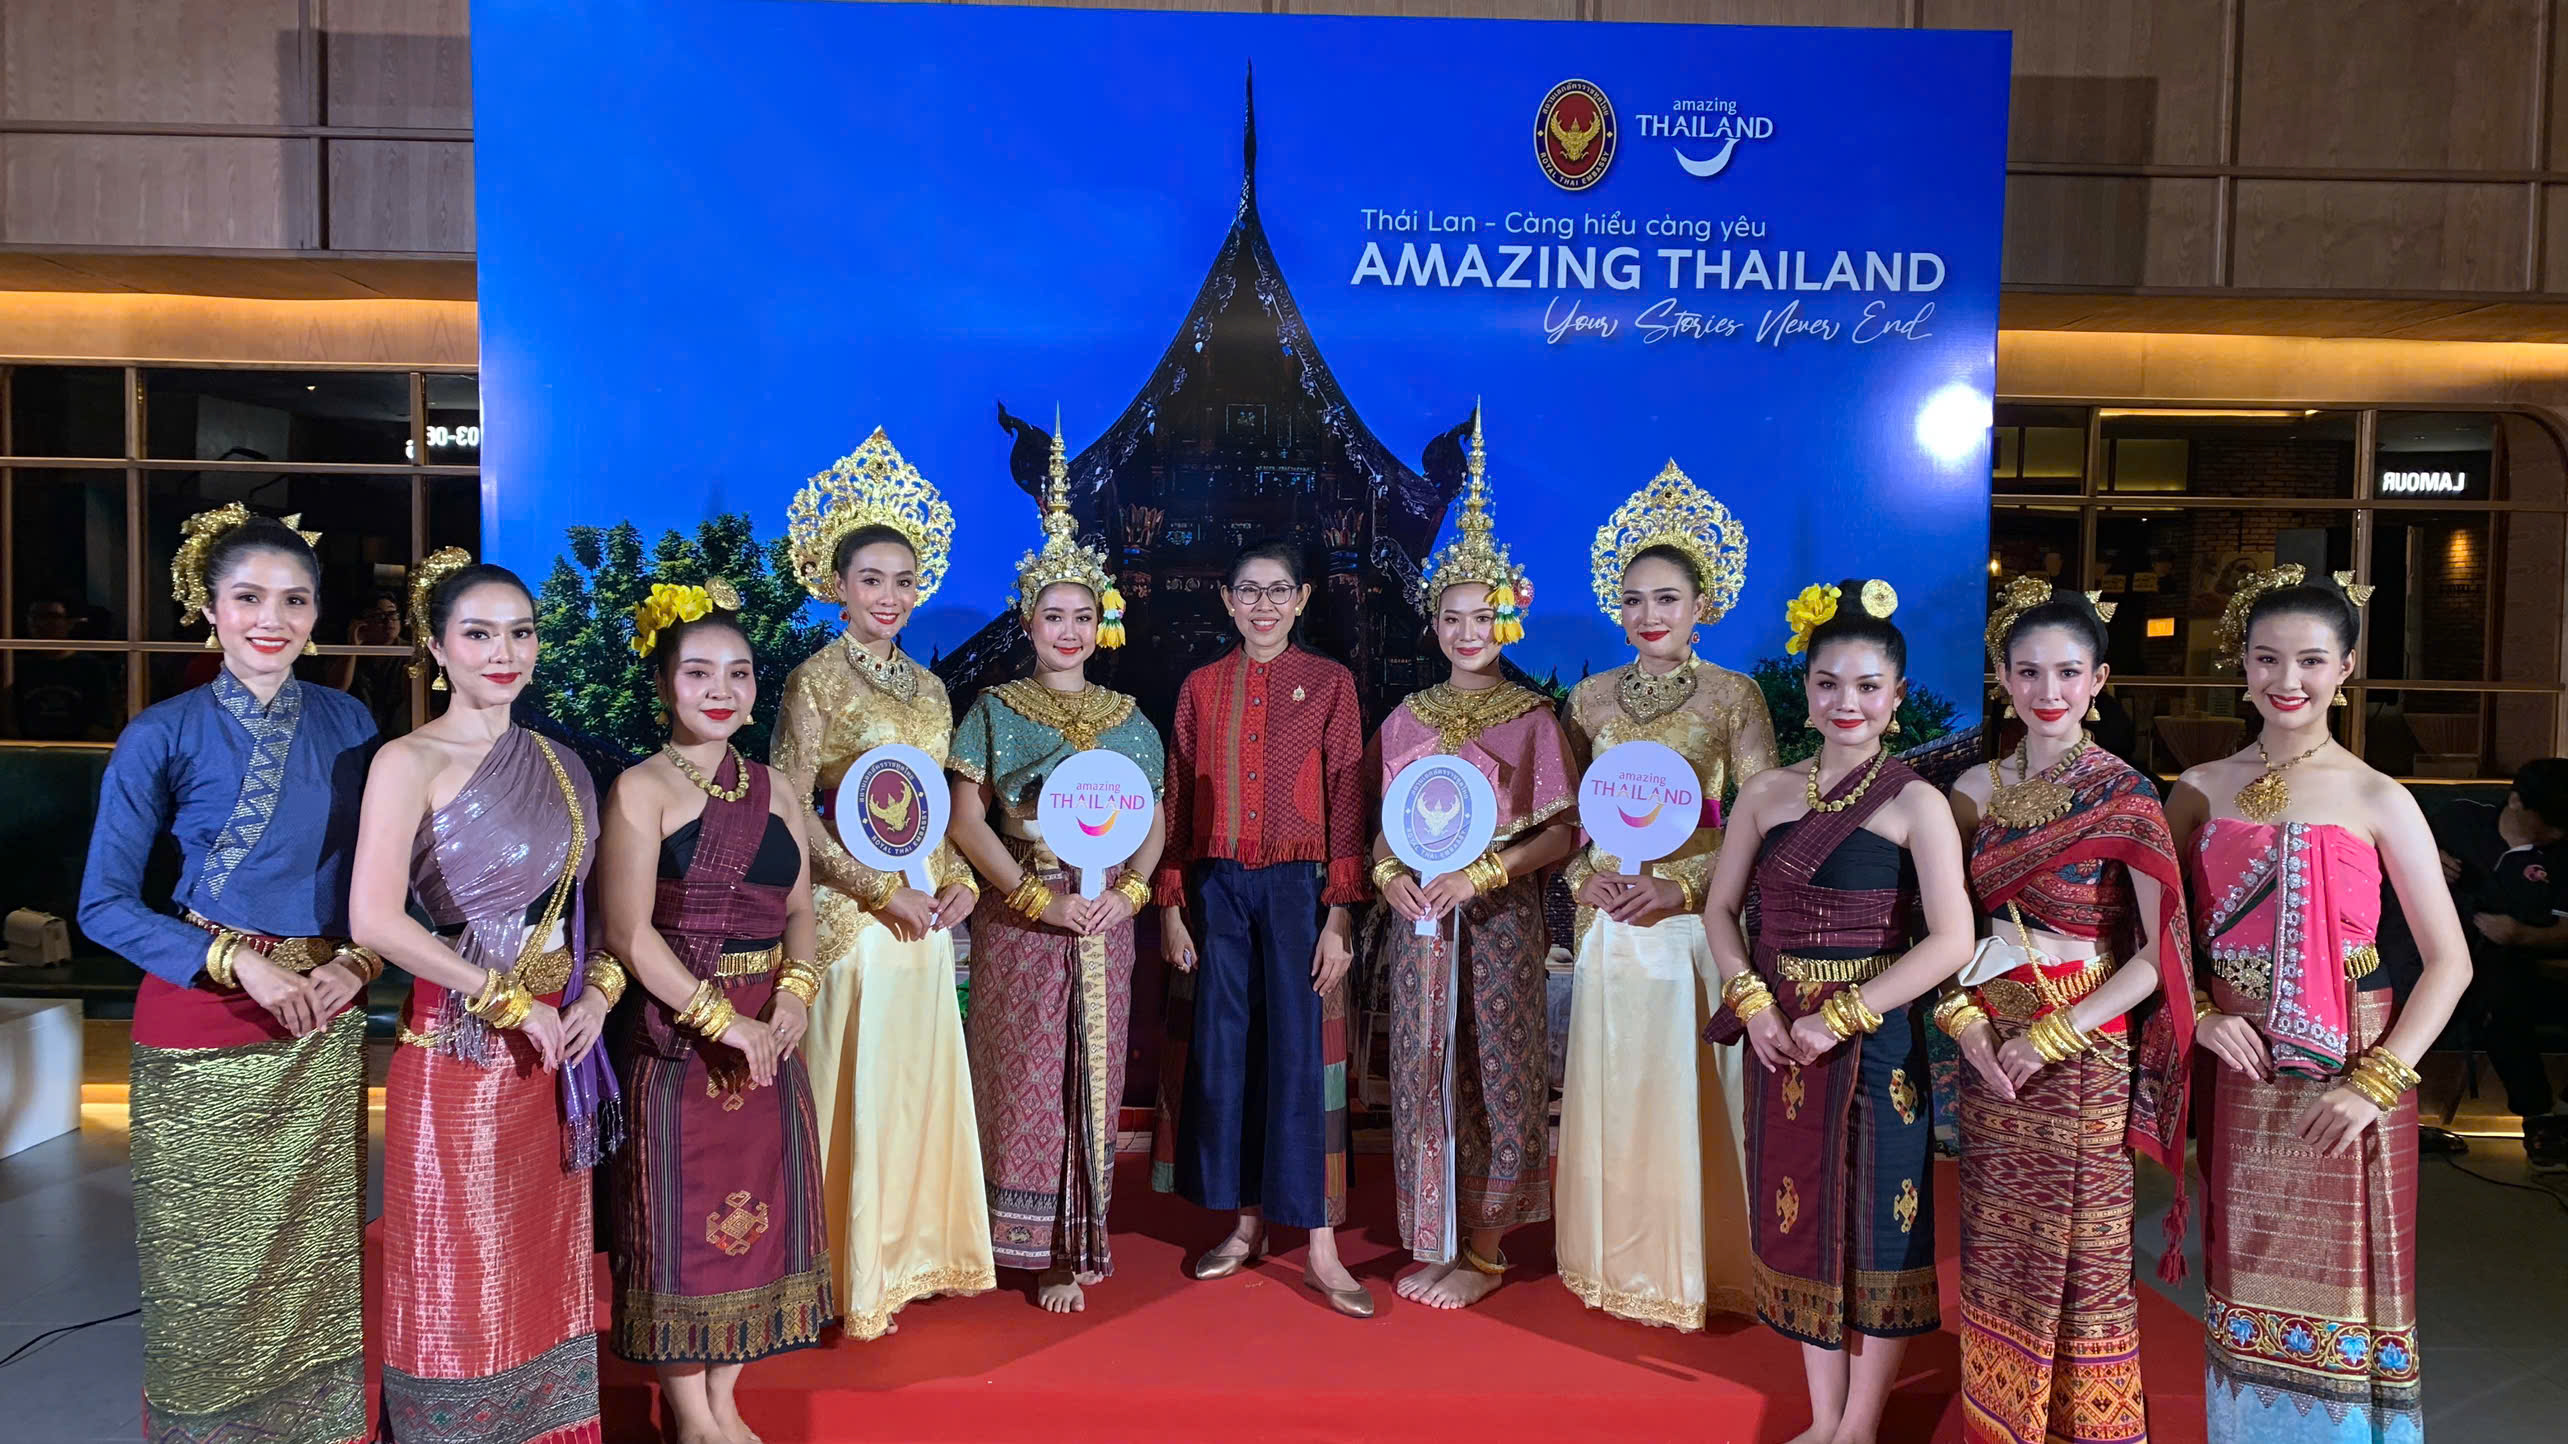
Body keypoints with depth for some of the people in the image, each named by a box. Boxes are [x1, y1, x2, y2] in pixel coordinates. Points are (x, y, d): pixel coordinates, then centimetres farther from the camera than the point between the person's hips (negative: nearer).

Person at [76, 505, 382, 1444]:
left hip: (326, 1027, 3)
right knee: (211, 1261, 9)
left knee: (317, 1250, 14)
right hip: (204, 1026, -3)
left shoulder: (348, 724, 2)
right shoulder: (163, 735, -7)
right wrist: (240, 961, -16)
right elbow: (104, 905, -6)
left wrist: (357, 961, -8)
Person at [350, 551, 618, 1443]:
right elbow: (376, 920, -21)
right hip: (457, 1051, -6)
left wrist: (599, 988, -3)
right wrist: (509, 1001, -17)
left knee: (546, 1263, 15)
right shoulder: (409, 762, -10)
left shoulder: (559, 765, 9)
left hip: (554, 1050, 6)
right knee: (462, 1275, 6)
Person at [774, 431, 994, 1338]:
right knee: (857, 1085, 0)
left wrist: (957, 879, 0)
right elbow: (793, 813, -12)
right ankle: (854, 1282, 13)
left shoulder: (928, 689, 13)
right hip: (851, 912, -6)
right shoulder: (816, 682, -7)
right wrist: (881, 891, -17)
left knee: (922, 1078, 11)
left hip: (923, 913, 6)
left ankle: (916, 1252, 25)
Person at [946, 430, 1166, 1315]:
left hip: (1105, 921, 3)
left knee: (1091, 1078, 7)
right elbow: (967, 820, -6)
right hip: (1019, 921, -3)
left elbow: (1155, 822, 11)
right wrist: (1042, 897, -14)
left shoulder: (1127, 720, 10)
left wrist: (1128, 892, -8)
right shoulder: (995, 712, 1)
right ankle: (1040, 1248, 10)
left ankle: (1078, 1239, 20)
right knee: (1027, 1080, 0)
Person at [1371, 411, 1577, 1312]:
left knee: (1495, 1070, 2)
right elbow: (1383, 824, 12)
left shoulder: (1532, 718, -3)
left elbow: (1560, 833, -7)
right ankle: (1436, 1241, 20)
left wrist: (1480, 873, -18)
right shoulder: (1407, 718, 9)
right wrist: (1389, 876, -7)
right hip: (1419, 917, 4)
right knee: (1425, 1069, 6)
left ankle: (1487, 1250, 16)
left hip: (1499, 917, -4)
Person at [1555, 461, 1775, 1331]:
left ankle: (1692, 1270, 18)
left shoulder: (1733, 697, -3)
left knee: (1685, 1090, 1)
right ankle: (1613, 1262, 25)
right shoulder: (1592, 697, 8)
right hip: (1608, 921, 4)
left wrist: (1679, 882, -16)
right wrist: (1586, 875, -7)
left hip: (1690, 922, -4)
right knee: (1607, 1087, 10)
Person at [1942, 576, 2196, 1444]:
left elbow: (2160, 951, -10)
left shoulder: (2125, 797, -7)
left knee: (2081, 1254, 4)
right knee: (1996, 1252, 11)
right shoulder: (1977, 791, 5)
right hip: (1992, 1055, 4)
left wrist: (2055, 1035, -15)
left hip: (2085, 1058, -4)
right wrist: (1963, 1019, -6)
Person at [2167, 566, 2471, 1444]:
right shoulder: (2201, 791, 4)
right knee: (2245, 1289, 11)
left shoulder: (2378, 799, -4)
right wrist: (2199, 1016, -7)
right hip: (2240, 1079, 2)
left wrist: (2377, 1082, -13)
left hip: (2348, 1086, -2)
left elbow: (2449, 962, -5)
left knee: (2344, 1291, 6)